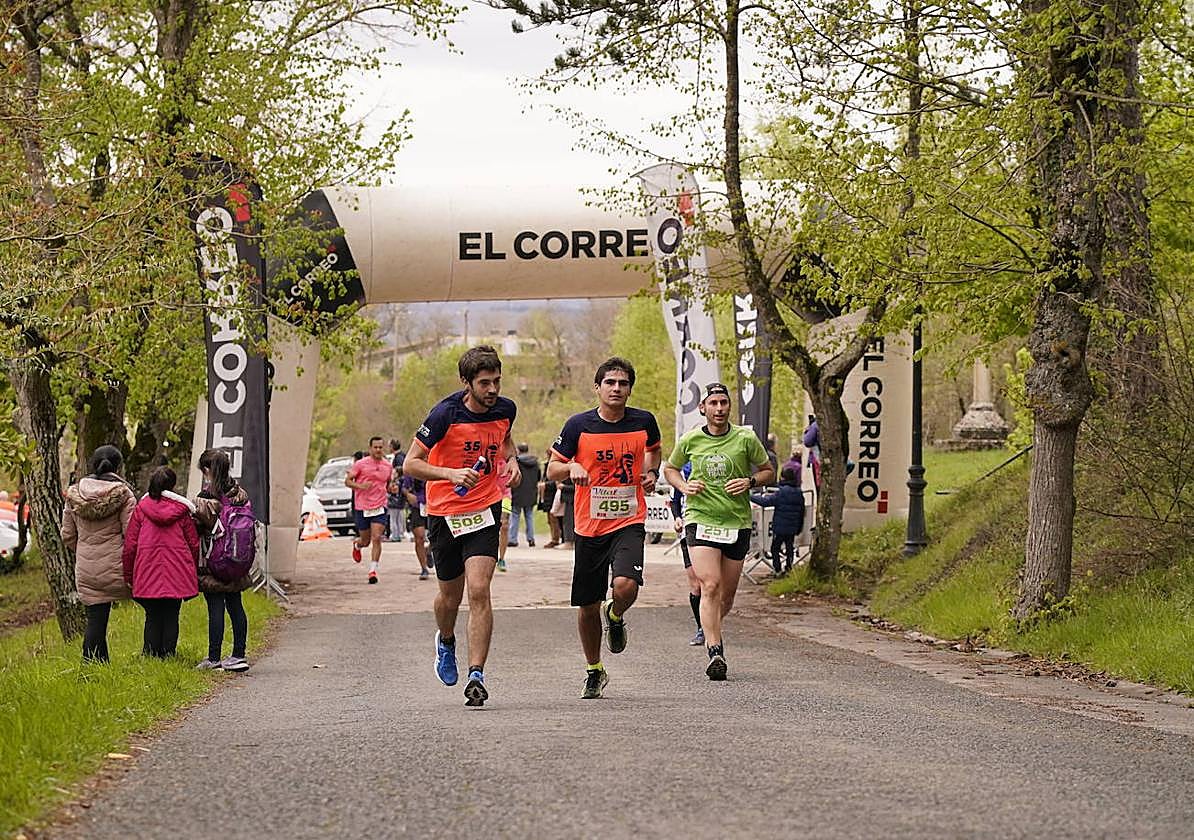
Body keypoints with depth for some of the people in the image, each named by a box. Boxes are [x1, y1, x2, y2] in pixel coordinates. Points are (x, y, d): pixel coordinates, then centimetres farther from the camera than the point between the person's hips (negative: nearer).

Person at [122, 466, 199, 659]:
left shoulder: (141, 508, 1)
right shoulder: (182, 509, 2)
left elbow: (130, 544, 2)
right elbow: (194, 543, 6)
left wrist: (128, 574, 11)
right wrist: (194, 571, 19)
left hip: (148, 574, 0)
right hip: (177, 574, 0)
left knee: (152, 617, 7)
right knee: (171, 617, 6)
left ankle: (150, 656, 4)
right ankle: (168, 656, 4)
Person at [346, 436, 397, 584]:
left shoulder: (388, 466, 7)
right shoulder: (360, 464, -3)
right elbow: (347, 481, -1)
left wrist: (391, 487, -1)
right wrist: (360, 486, -20)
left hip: (380, 508, 1)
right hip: (362, 508, -1)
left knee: (376, 539, -13)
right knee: (366, 541, 9)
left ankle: (373, 571, -10)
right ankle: (357, 545, 47)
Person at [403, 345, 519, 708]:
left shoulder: (505, 409, -2)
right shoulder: (446, 413, -16)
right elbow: (410, 464, -14)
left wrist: (511, 460, 1)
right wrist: (451, 473, -29)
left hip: (485, 510, 1)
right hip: (445, 513, -1)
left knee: (479, 591, -15)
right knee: (450, 596, 12)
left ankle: (476, 675, -15)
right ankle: (445, 641, 47)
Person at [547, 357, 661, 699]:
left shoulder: (644, 421, 0)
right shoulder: (579, 425, -4)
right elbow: (552, 470, 3)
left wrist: (651, 472, 4)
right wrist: (571, 468, -18)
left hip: (629, 522, -1)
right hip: (589, 526, 1)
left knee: (625, 585, -26)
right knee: (587, 606, 6)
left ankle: (616, 617, 12)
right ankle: (594, 671, 28)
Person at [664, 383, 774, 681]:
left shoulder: (745, 438, -1)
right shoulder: (690, 440, 1)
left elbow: (768, 471, 10)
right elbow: (670, 469, 19)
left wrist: (749, 482, -10)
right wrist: (684, 486, -2)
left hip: (737, 523, 1)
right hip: (700, 520, -1)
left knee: (727, 594, 8)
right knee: (710, 586, -18)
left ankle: (711, 630, 39)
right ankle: (715, 652, -22)